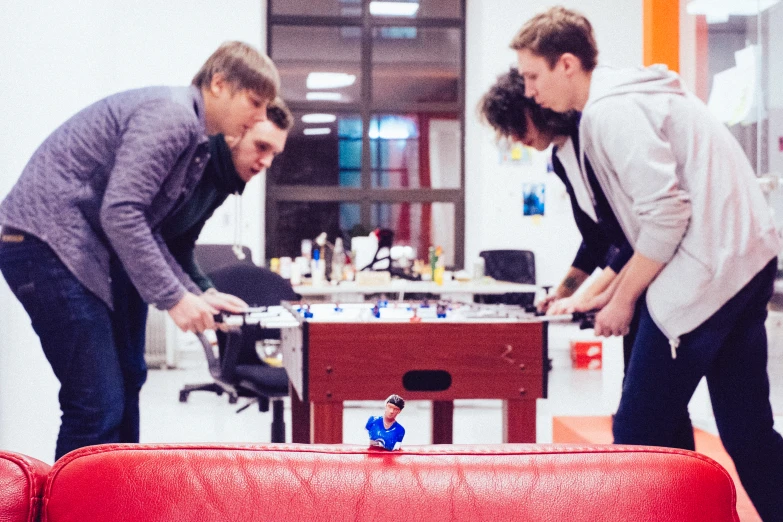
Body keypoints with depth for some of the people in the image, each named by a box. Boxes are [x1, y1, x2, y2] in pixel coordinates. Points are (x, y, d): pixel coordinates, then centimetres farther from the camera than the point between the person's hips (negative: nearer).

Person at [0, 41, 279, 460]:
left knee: (125, 379, 18)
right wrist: (173, 298, -18)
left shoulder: (191, 132, 16)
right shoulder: (171, 114, -15)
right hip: (45, 243, -11)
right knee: (98, 405, -10)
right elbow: (120, 213, -23)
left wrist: (194, 295, 8)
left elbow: (143, 227, 17)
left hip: (78, 248, 11)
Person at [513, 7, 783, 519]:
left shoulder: (610, 110, -12)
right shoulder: (632, 93, 19)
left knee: (637, 437, -3)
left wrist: (624, 298, -8)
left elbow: (667, 212, -19)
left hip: (705, 273, -10)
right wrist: (615, 285, 19)